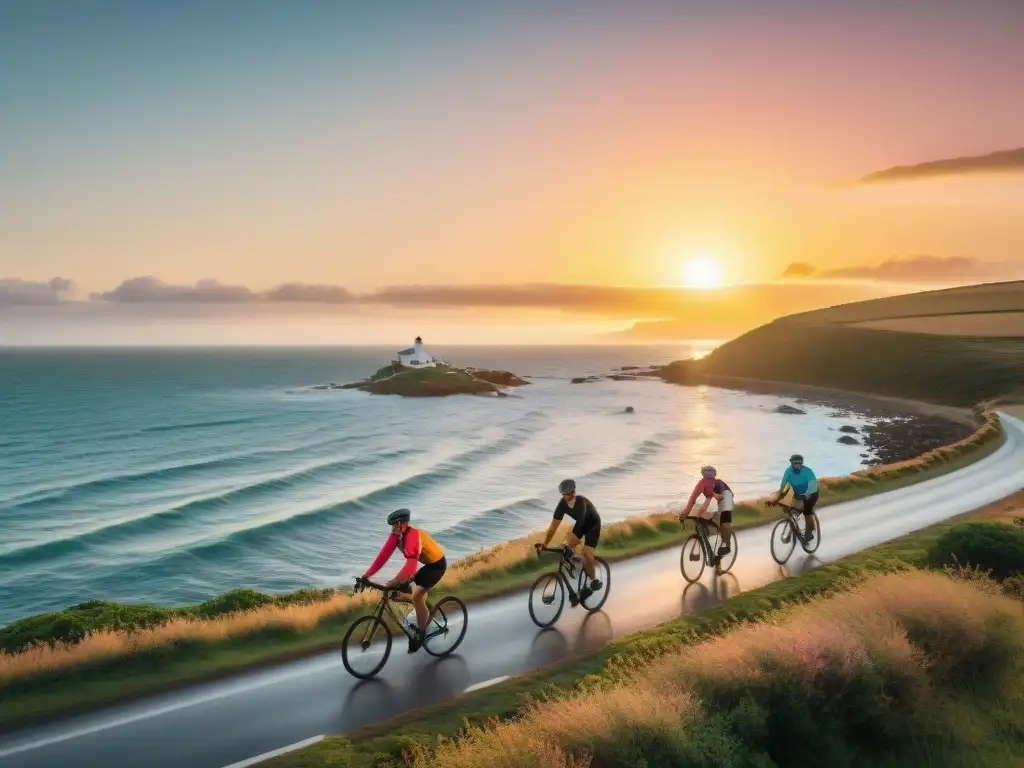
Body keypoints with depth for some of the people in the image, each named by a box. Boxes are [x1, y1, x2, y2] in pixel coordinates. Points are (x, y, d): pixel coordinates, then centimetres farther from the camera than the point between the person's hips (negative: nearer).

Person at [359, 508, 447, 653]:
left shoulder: (412, 536, -33)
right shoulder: (396, 535, -9)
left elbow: (411, 564, -45)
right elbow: (383, 555, -13)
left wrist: (395, 581, -54)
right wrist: (367, 575, -19)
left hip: (437, 564, -9)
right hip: (426, 563, 9)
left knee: (416, 596, -15)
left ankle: (420, 633, -2)